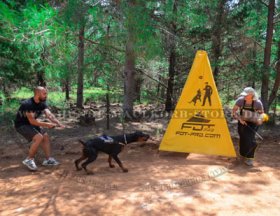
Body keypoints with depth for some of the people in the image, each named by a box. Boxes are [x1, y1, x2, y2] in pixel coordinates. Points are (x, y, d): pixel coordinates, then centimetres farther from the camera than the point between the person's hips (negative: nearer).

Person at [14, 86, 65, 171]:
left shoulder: (42, 104, -5)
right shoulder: (28, 104, -29)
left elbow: (50, 115, -17)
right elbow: (32, 121, -30)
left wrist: (59, 124, -33)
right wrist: (46, 124, -27)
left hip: (31, 123, 9)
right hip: (21, 125, -9)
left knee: (45, 136, 2)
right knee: (39, 137, -23)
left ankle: (48, 159, 9)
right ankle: (29, 160, -8)